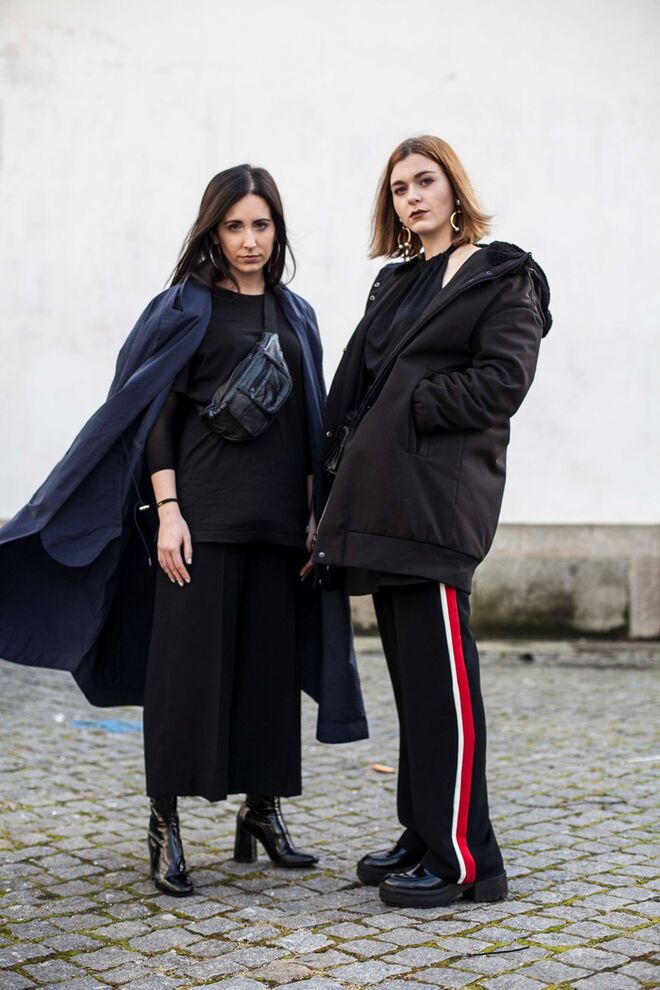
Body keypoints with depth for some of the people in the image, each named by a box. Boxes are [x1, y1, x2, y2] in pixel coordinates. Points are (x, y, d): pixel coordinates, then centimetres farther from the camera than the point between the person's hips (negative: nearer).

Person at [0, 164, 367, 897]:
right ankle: (165, 824, 2)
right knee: (191, 661, -5)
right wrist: (167, 511, -13)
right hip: (204, 510, -5)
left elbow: (310, 424, 15)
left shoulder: (296, 316, 15)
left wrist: (316, 514, 9)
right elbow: (156, 414, -4)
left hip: (278, 517, 5)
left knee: (271, 663, 7)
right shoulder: (184, 307, 1)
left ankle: (262, 811, 19)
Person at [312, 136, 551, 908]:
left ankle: (464, 859, -2)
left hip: (439, 500, -7)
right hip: (380, 501, 8)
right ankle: (424, 835, 19)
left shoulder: (502, 277, 3)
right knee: (410, 672, 11)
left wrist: (406, 407, -9)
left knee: (439, 674, -9)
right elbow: (357, 386, 19)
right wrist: (339, 481, 6)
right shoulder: (394, 284, 24)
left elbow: (501, 380, -11)